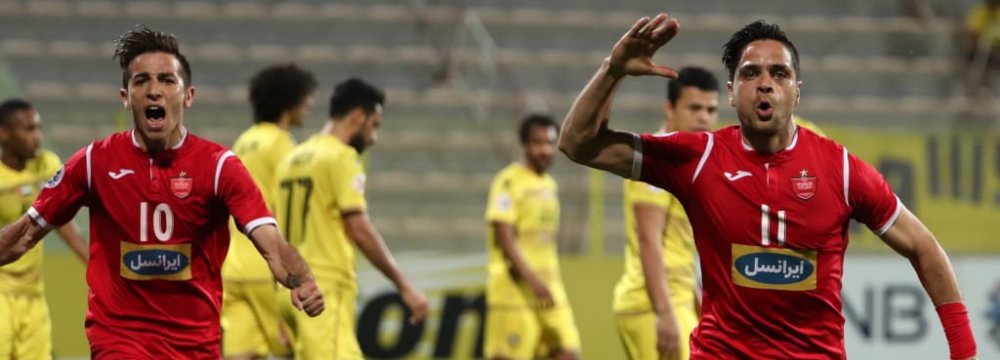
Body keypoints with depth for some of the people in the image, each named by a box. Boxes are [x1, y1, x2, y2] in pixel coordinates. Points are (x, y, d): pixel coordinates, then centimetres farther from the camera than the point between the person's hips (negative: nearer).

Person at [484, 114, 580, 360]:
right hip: (514, 288, -7)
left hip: (548, 287, 7)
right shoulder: (508, 182, -8)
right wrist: (532, 279, -26)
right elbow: (505, 238, -17)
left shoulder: (550, 185, 17)